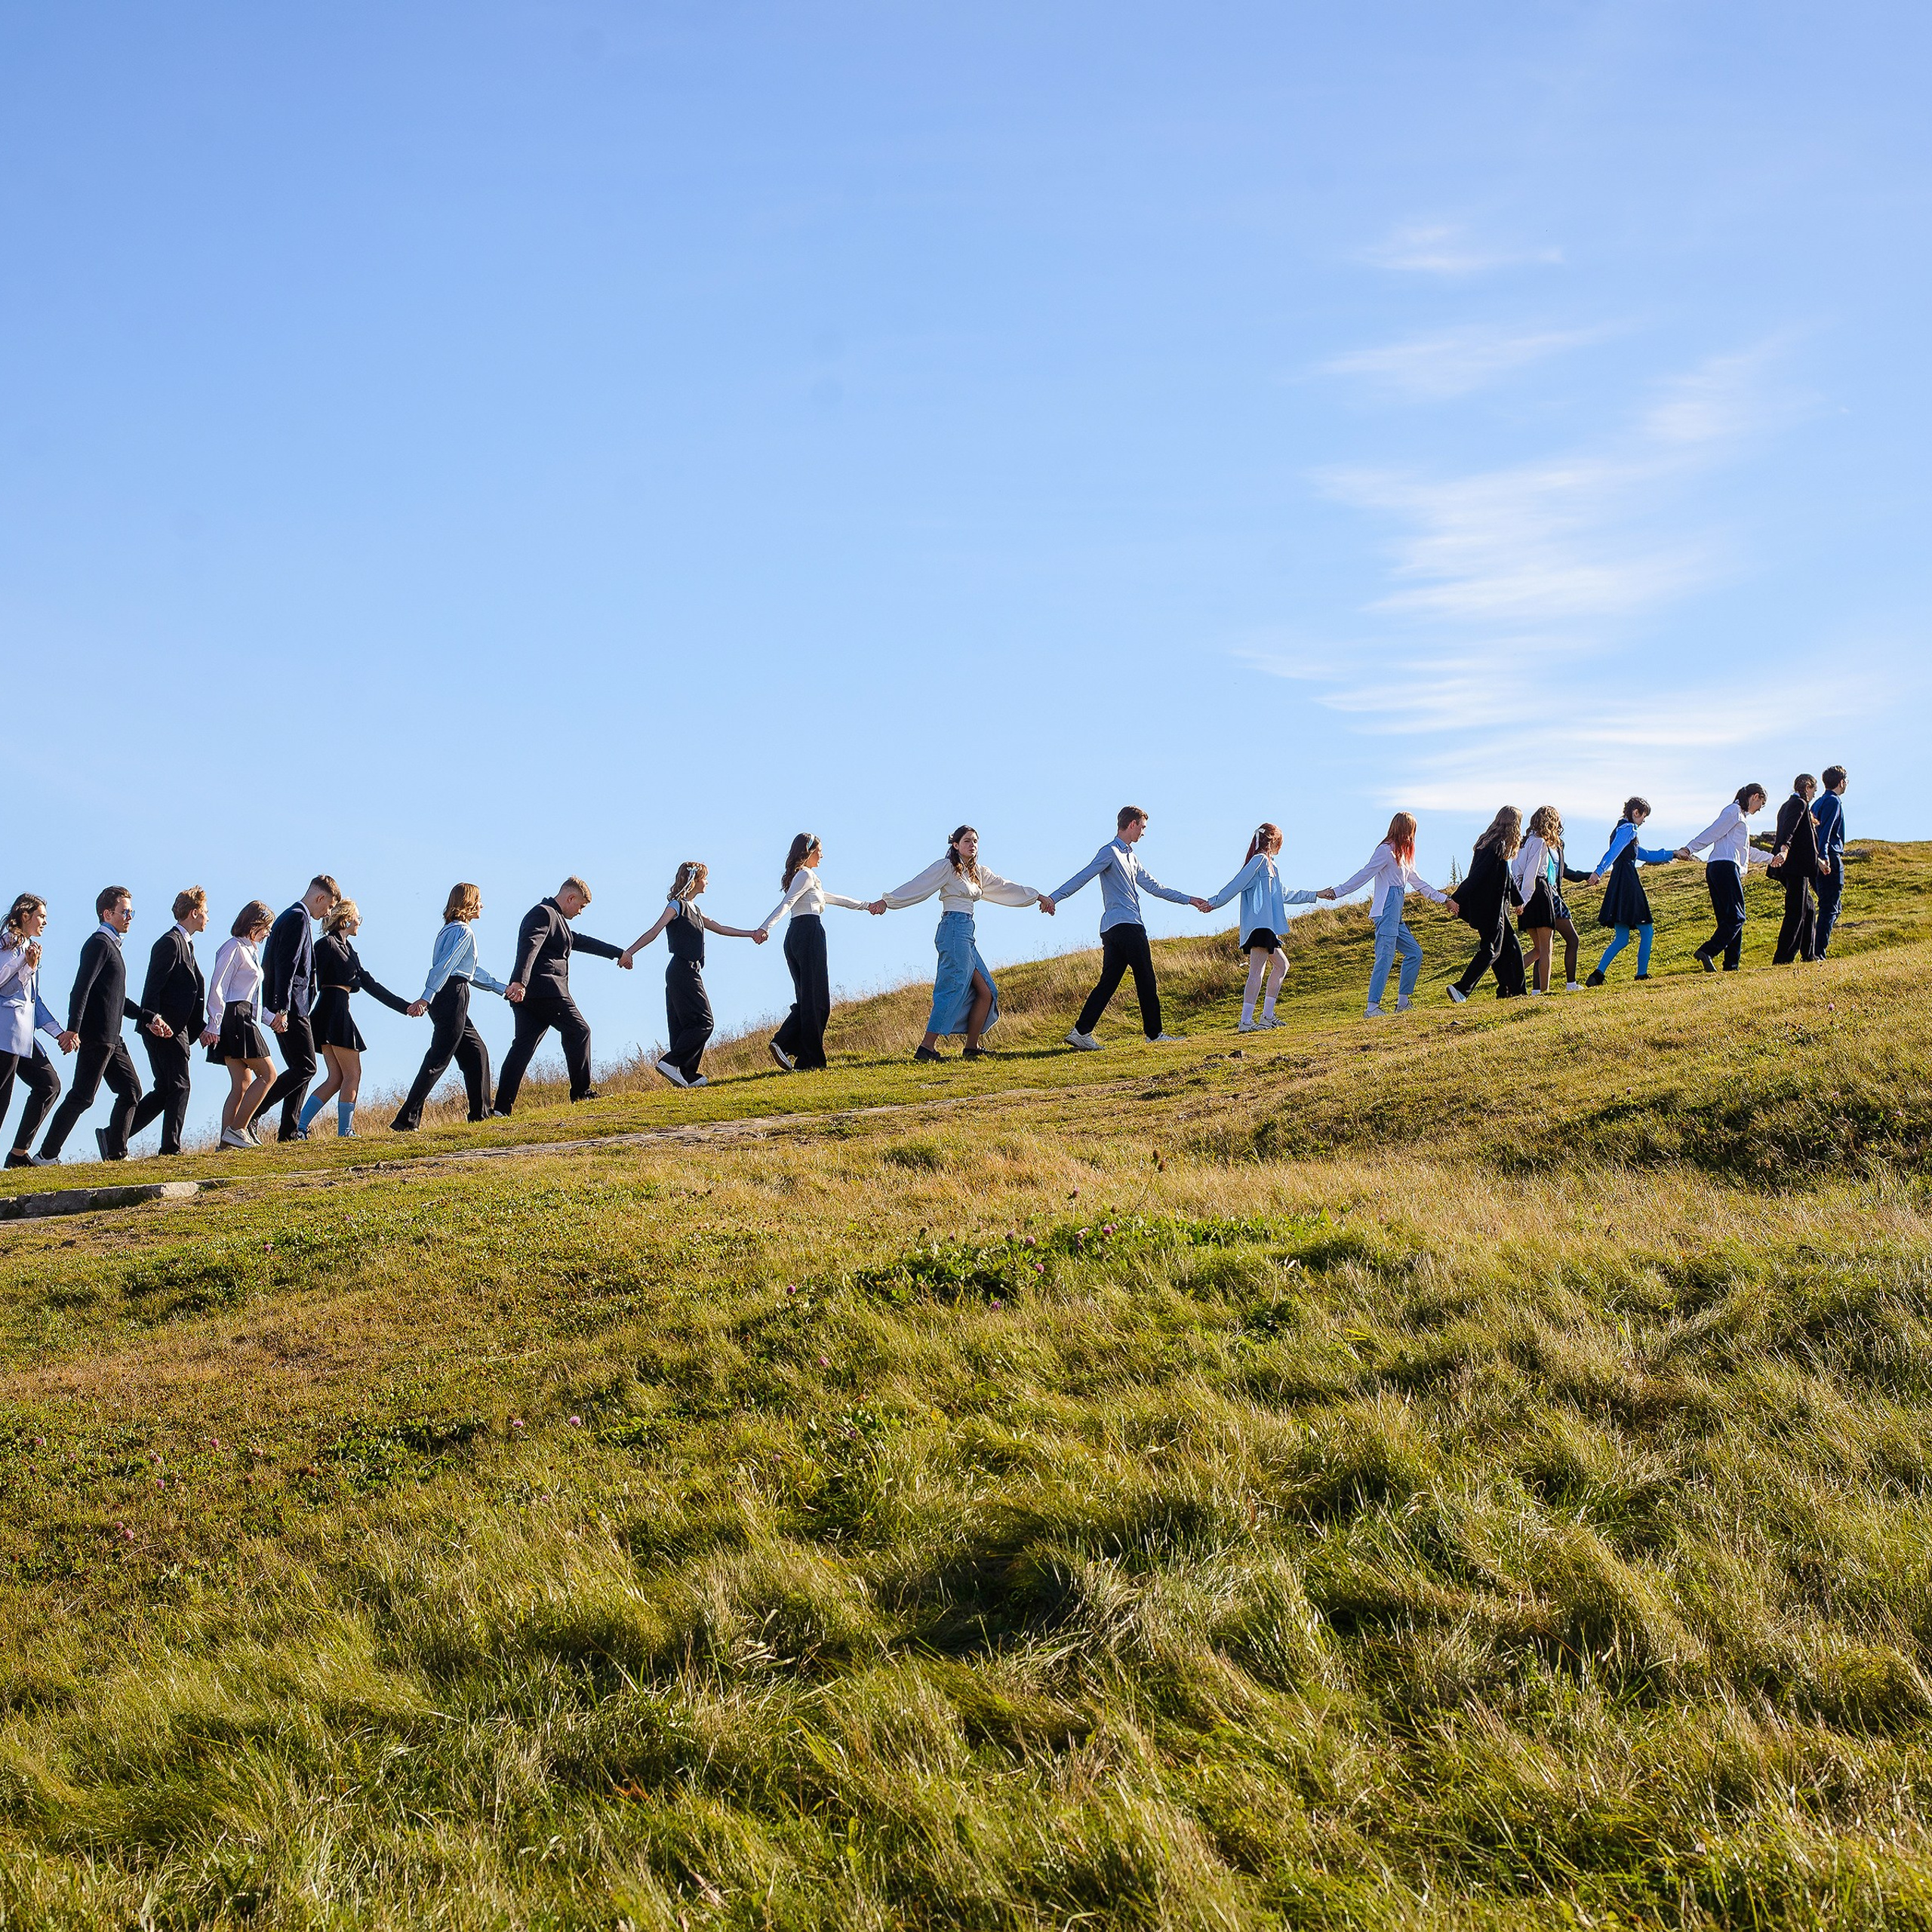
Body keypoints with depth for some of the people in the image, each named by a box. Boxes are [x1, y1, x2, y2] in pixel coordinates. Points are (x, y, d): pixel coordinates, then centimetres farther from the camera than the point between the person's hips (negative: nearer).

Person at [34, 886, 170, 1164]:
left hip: (112, 1037, 10)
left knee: (131, 1090, 9)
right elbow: (81, 988, -20)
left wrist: (149, 1018, 23)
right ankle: (47, 1156, -3)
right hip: (96, 1037, -10)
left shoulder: (112, 945, 21)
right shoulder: (99, 944, -10)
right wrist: (73, 1028, -28)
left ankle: (116, 1151, 15)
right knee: (82, 1097, -7)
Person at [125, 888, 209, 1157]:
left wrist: (197, 1029, 19)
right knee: (179, 1087, -6)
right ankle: (171, 1146, -3)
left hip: (176, 1030, 10)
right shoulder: (171, 942, -10)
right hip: (165, 1029, -10)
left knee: (165, 1091, 9)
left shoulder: (184, 943, 22)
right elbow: (153, 985, -18)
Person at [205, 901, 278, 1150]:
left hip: (244, 1020, 10)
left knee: (242, 1084, 4)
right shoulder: (234, 947, -8)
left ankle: (227, 1140, 0)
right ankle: (238, 1129, -11)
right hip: (234, 1017, -10)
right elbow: (217, 987, -14)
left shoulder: (249, 950, 22)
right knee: (267, 1074, -10)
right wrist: (214, 1025, -18)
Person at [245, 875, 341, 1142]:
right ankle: (250, 1114, -13)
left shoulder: (295, 917, 22)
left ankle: (290, 1131, 9)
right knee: (305, 1068, -10)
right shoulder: (299, 918, -11)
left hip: (289, 1009, 11)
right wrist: (282, 1008, -25)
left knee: (301, 1069, 11)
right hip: (291, 1009, -11)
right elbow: (286, 966, -20)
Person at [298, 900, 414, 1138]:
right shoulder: (327, 944, -5)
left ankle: (300, 1127, 2)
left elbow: (370, 984, 22)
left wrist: (404, 1006, 20)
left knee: (337, 1078, 6)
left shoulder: (348, 949, 22)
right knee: (352, 1074, -6)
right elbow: (312, 981, -13)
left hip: (339, 1014, 9)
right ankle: (345, 1132, -4)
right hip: (333, 1010, -9)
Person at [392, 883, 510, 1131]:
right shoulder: (463, 931, -9)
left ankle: (480, 1112, 21)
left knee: (477, 1051, 17)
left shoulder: (450, 930, 21)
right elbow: (444, 966, -21)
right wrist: (426, 998, -29)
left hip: (446, 999, 10)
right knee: (438, 1060, -11)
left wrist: (503, 988, 37)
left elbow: (471, 972, 31)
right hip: (452, 997, -10)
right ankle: (407, 1120, -15)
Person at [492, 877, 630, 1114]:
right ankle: (581, 1092, 3)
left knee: (523, 1045, 2)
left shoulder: (554, 917, 27)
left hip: (527, 992, 10)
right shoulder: (544, 913, -6)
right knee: (578, 1031, 0)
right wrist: (519, 981, -37)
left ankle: (503, 1107, -6)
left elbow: (581, 941, 40)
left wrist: (617, 953, 47)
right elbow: (529, 945, -22)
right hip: (544, 988, -10)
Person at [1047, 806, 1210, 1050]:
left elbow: (1155, 887, 29)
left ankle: (1081, 1032, -5)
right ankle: (1155, 1033, 4)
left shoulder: (1131, 857, 25)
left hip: (1113, 930, 9)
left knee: (1108, 982, 2)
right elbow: (1082, 877, -13)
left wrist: (1189, 900, 29)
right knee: (1146, 980, -2)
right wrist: (1054, 897, -24)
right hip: (1125, 927, -9)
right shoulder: (1110, 852, -5)